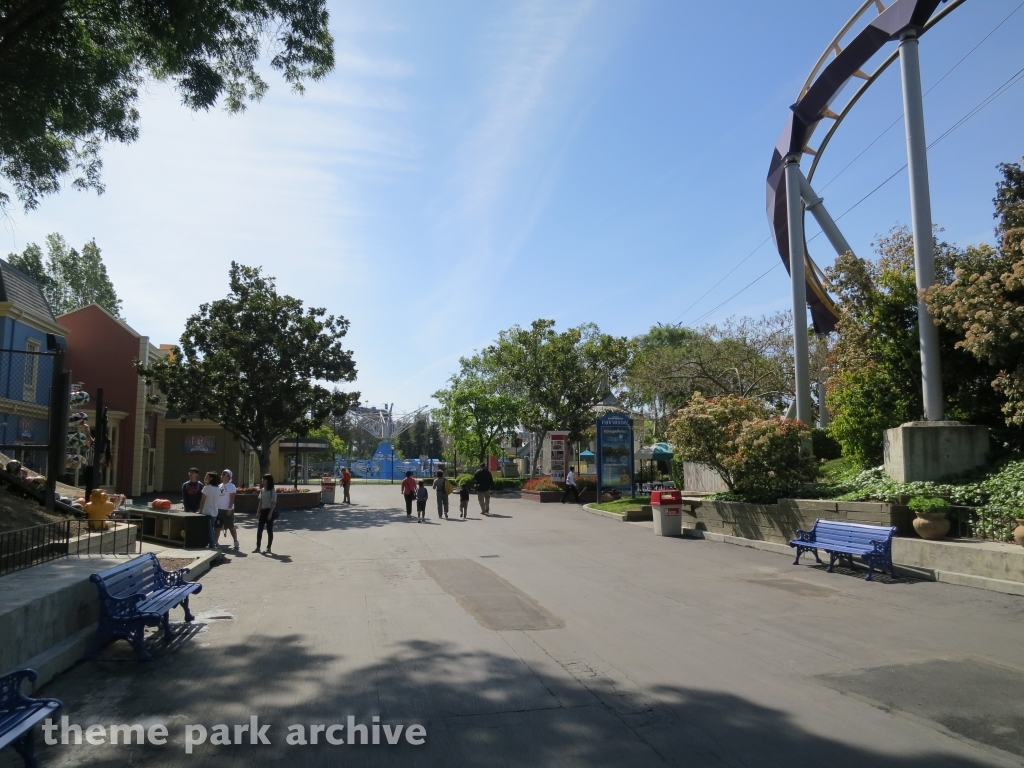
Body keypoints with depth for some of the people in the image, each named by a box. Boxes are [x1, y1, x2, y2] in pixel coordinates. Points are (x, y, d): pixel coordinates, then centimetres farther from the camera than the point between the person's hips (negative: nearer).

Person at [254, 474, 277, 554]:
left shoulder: (272, 491, -11)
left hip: (269, 511, -6)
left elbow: (273, 503, -12)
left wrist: (270, 513, -17)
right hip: (263, 511, 6)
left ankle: (269, 548, 9)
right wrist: (258, 512, 9)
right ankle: (258, 547, 13)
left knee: (269, 530, 1)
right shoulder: (262, 490, 9)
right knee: (259, 529, 6)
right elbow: (260, 502, 13)